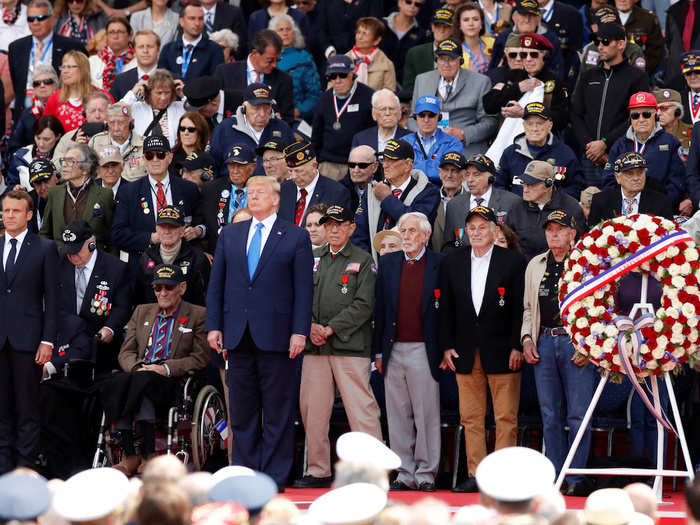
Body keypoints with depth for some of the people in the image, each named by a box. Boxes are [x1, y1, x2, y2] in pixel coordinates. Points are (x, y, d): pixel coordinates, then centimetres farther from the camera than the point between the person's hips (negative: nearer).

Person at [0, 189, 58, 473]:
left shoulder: (45, 249, 2)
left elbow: (52, 298, -1)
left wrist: (47, 341, -8)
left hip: (27, 338, -3)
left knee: (27, 407, -1)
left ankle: (25, 465, 3)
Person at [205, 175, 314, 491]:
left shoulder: (295, 238, 3)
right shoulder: (229, 235, 14)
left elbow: (304, 289, -1)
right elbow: (216, 284, 14)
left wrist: (299, 332, -9)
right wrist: (214, 325, 4)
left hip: (276, 335, -4)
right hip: (238, 335, 4)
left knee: (278, 411, -1)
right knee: (241, 411, 7)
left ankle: (275, 475, 2)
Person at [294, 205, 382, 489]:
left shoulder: (363, 260, 2)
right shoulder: (312, 259, 16)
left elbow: (364, 304, -6)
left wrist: (331, 328, -11)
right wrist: (311, 326, -5)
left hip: (350, 346, -5)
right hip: (315, 346, 5)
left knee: (361, 407, -10)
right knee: (312, 409, 5)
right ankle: (318, 471, 14)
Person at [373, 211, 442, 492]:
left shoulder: (439, 265, 0)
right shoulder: (387, 263, 11)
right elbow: (380, 308, 11)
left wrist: (444, 350, -5)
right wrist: (378, 351, 7)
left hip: (423, 351, -4)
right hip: (394, 350, 4)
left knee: (427, 415, -2)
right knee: (398, 416, 6)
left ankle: (426, 474, 4)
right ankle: (404, 474, 11)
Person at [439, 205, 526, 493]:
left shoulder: (513, 261, -1)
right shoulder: (452, 262, 9)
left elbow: (520, 307, -2)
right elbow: (446, 308, 11)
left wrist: (517, 347, -8)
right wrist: (446, 346, 3)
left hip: (502, 351, -3)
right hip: (466, 351, 3)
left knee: (506, 417, -2)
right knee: (471, 418, 4)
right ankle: (475, 475, 9)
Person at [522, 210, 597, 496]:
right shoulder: (535, 265, 16)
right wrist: (527, 338, 7)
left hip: (576, 343, -5)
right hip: (544, 343, 5)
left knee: (578, 416, -6)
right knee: (550, 416, 6)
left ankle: (575, 479, -2)